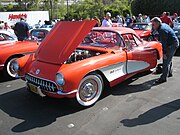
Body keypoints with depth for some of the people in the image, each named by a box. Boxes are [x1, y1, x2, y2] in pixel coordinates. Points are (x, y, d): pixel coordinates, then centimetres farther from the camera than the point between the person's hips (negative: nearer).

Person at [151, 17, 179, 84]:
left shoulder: (162, 30, -25)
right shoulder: (163, 25, 6)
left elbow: (164, 43, -25)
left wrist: (164, 53, -22)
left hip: (172, 45, -11)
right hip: (174, 43, 11)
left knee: (166, 61, -10)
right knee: (168, 59, 22)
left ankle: (163, 78, -6)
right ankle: (169, 73, 37)